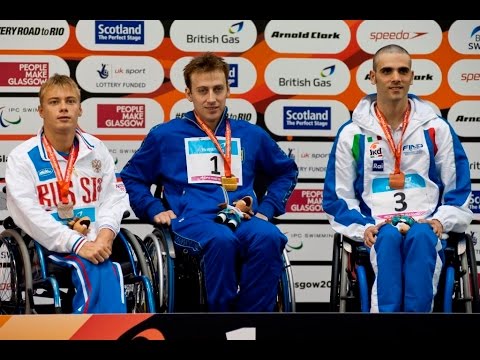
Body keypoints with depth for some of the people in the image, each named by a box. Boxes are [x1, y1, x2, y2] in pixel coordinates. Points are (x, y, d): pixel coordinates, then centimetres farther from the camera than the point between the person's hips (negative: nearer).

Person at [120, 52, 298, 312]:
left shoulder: (251, 135, 22)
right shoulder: (165, 135, 17)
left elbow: (286, 172, 34)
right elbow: (132, 178, 22)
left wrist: (266, 209, 18)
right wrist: (155, 211, 5)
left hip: (243, 218, 2)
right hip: (192, 220, -2)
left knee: (268, 238, -36)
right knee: (222, 240, -40)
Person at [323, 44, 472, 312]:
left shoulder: (437, 128, 12)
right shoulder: (352, 134, 11)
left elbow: (459, 189, 14)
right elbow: (337, 197, 12)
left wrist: (440, 221, -5)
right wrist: (362, 228, -6)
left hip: (426, 229, 0)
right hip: (376, 231, 0)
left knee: (420, 236, -37)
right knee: (389, 237, -37)